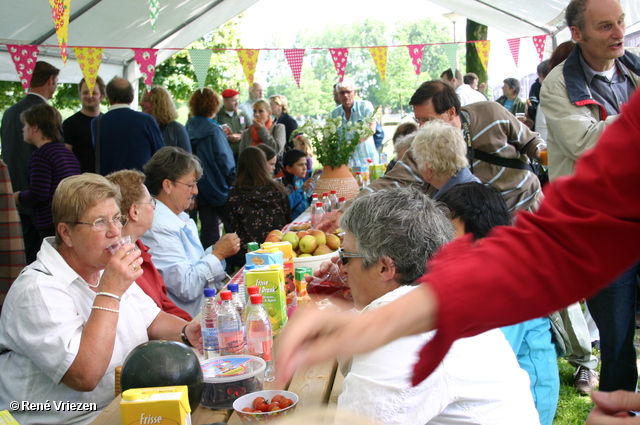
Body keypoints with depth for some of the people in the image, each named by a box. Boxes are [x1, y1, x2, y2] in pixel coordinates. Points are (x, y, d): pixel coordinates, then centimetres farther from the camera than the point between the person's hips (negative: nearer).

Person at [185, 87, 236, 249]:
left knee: (208, 232, 10)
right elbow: (225, 160, -15)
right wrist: (234, 181, -4)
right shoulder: (213, 130, -15)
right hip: (219, 189, -6)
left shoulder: (188, 129, 2)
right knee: (234, 229, 3)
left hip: (201, 189, 6)